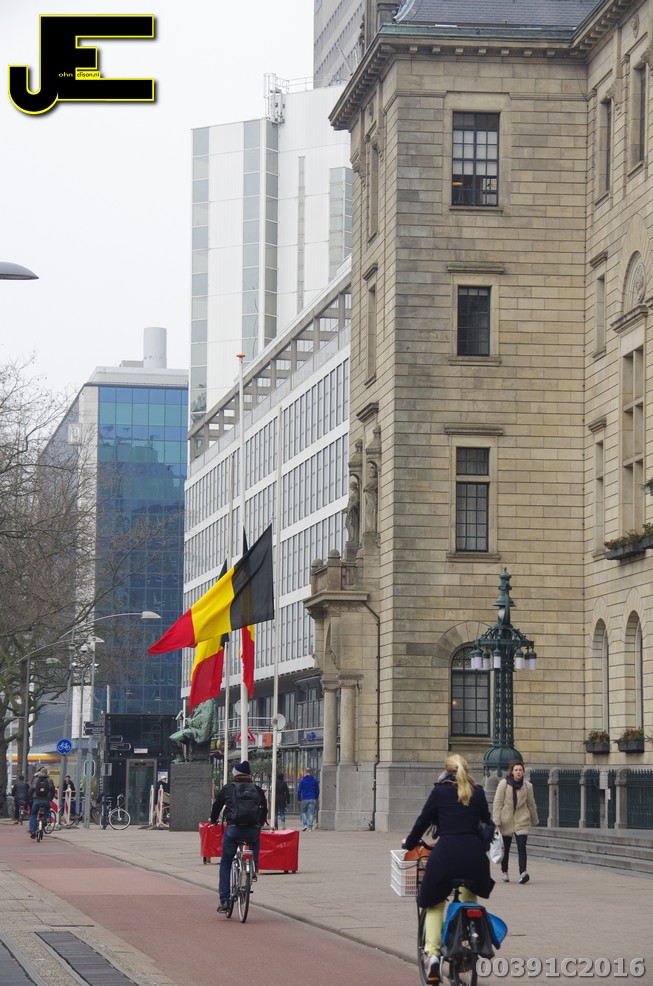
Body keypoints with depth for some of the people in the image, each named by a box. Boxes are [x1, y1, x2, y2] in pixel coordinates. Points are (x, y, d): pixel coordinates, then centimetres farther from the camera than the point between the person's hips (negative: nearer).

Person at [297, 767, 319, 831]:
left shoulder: (302, 781, -3)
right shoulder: (314, 781, 5)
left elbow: (299, 791, -4)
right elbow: (317, 791, 11)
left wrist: (299, 799, 4)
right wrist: (316, 798, 25)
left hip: (304, 799, -2)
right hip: (312, 799, 2)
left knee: (303, 812, 14)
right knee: (311, 813, 2)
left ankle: (305, 824, -2)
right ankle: (310, 828, -3)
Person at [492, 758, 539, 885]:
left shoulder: (527, 786, 2)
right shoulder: (504, 784, -6)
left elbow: (531, 804, 13)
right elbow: (497, 803, -5)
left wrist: (534, 821, 22)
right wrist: (497, 821, -11)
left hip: (522, 821, 0)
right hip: (506, 821, 0)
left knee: (521, 847, -15)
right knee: (505, 848, 11)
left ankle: (523, 872, -24)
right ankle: (504, 872, 27)